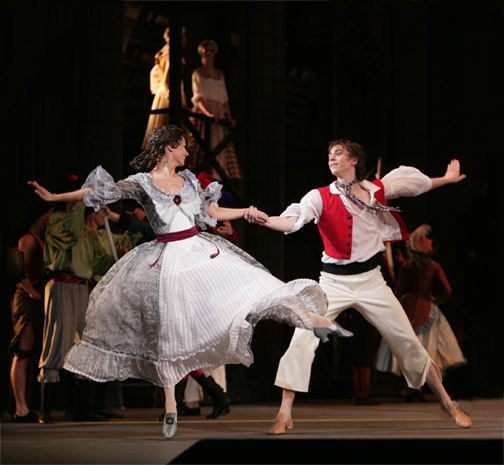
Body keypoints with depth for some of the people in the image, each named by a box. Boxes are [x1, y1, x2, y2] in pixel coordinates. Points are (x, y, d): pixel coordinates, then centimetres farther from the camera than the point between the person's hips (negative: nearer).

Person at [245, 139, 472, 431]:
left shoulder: (377, 190, 1)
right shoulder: (321, 197, -5)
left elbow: (418, 182, 19)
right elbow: (292, 221, -22)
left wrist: (447, 179, 26)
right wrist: (265, 219, -40)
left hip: (370, 280, 1)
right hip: (334, 281, -1)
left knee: (407, 341, 6)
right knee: (302, 339, -17)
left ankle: (447, 404, 24)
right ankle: (285, 414, -8)